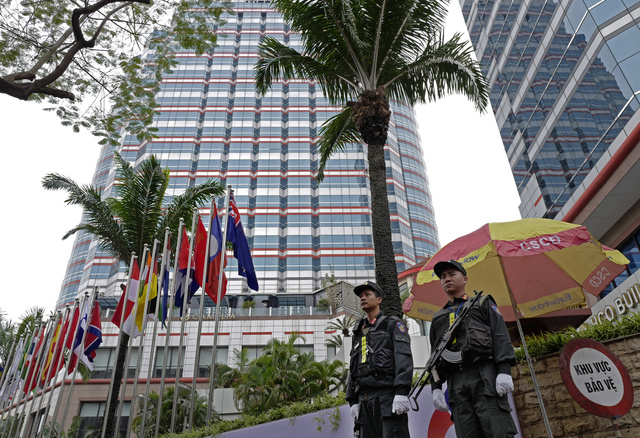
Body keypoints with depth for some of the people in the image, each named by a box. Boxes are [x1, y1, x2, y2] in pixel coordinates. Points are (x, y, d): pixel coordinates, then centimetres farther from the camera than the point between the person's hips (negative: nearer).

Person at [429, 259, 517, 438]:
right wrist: (436, 387, 8)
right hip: (456, 383, 3)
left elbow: (501, 336, 5)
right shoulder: (438, 318, 26)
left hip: (486, 377, -3)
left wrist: (504, 370, -10)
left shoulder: (483, 304, 17)